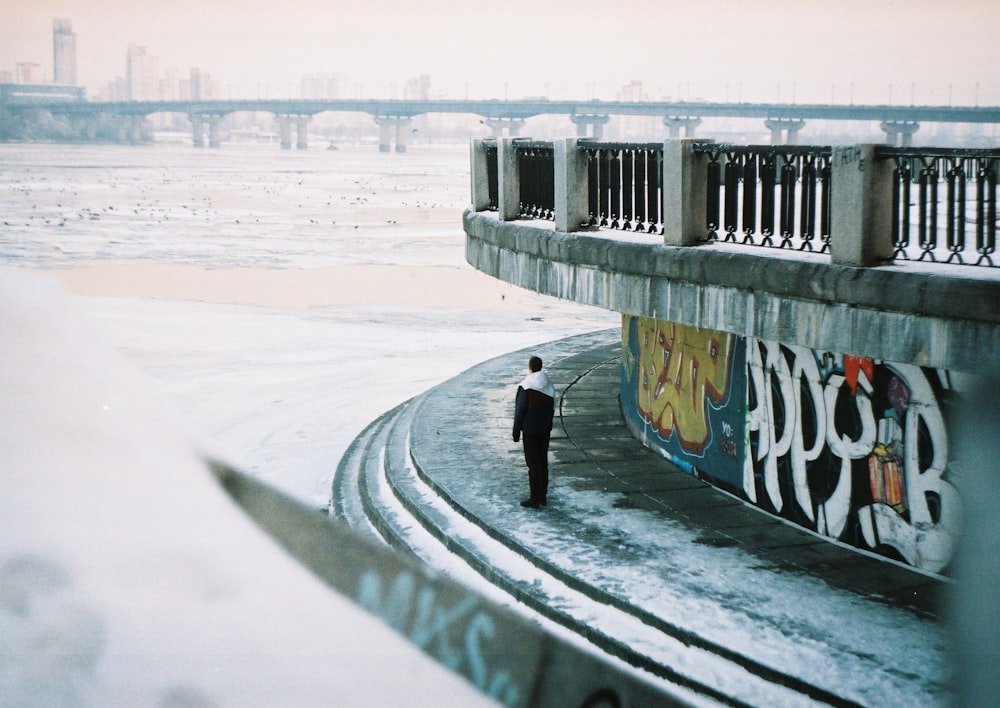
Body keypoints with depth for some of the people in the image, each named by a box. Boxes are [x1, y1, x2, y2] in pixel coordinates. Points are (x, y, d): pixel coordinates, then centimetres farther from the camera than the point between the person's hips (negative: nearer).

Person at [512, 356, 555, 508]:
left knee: (533, 464, -2)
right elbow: (552, 408, 9)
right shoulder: (549, 385, 2)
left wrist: (516, 431, -6)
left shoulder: (526, 386, -16)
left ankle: (535, 499, -1)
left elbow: (520, 411, -14)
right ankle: (543, 496, 20)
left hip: (530, 431, -6)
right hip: (545, 430, 6)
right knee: (543, 462, 14)